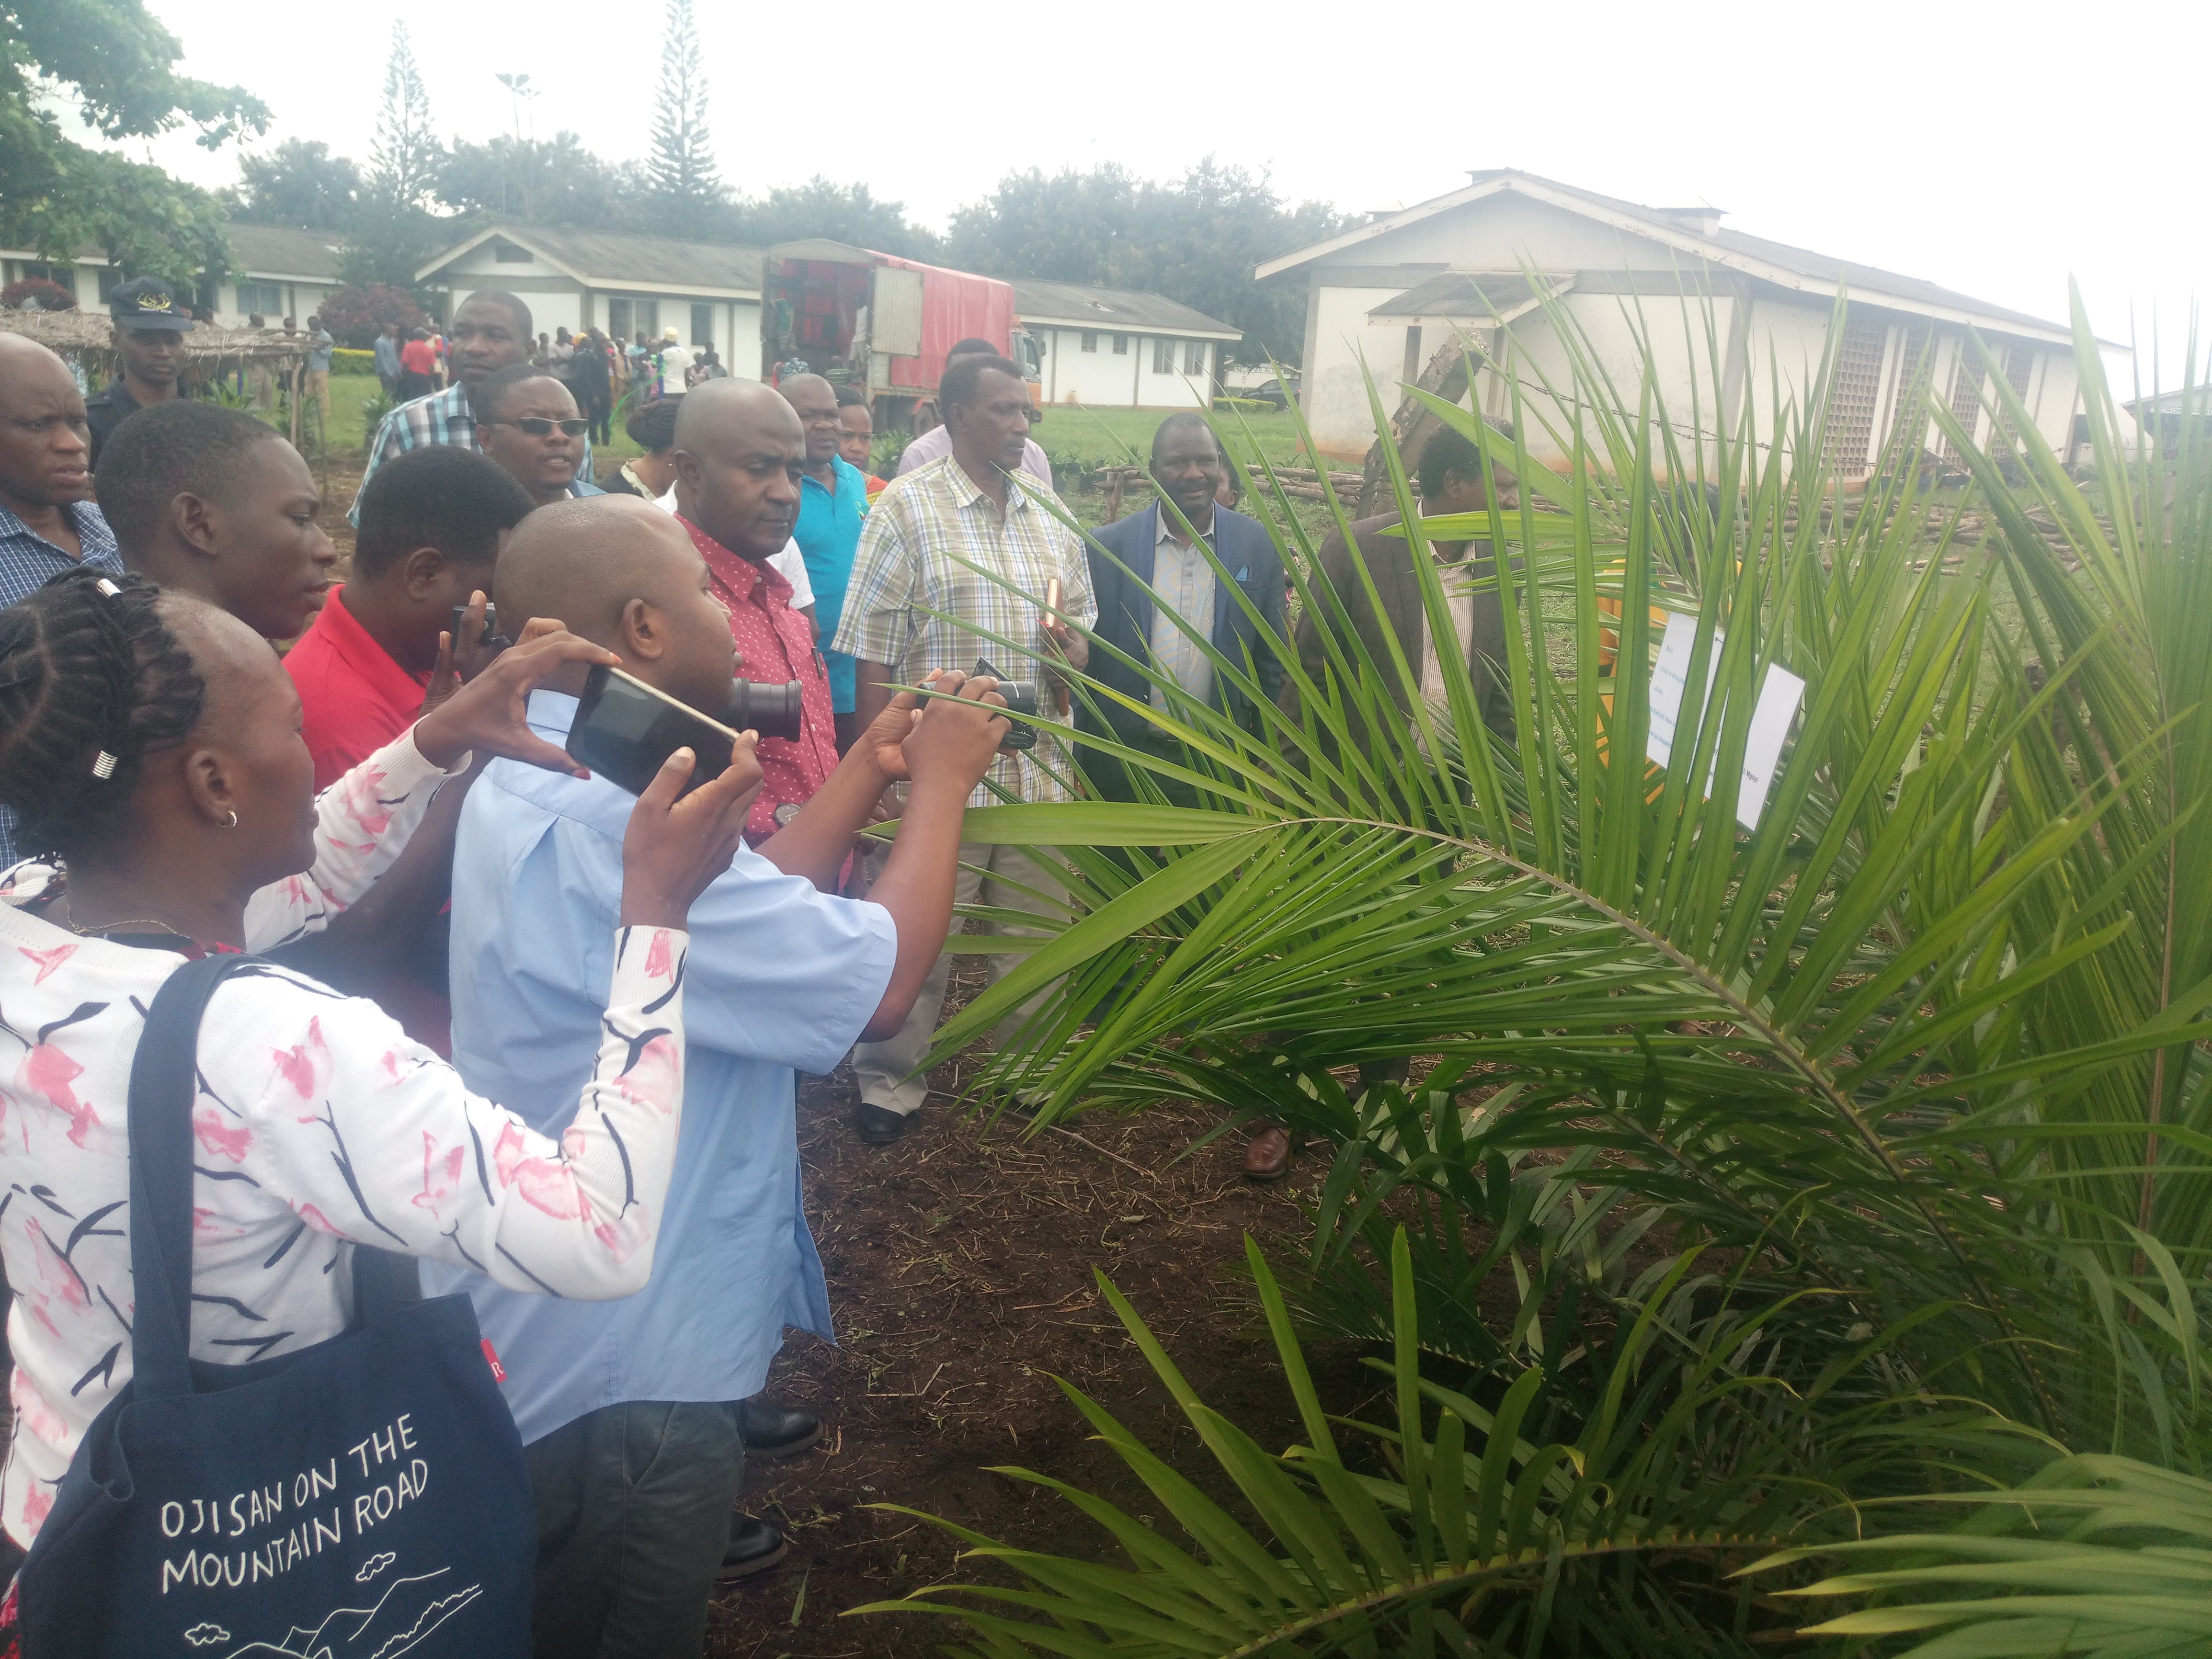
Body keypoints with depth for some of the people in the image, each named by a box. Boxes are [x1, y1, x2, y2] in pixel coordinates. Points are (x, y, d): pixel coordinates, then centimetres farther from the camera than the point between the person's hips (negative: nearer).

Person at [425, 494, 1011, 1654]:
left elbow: (754, 914, 7)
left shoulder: (531, 779, 4)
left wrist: (873, 767, 7)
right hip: (617, 1376, -10)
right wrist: (940, 784, -15)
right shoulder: (608, 824, -31)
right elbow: (880, 979, -29)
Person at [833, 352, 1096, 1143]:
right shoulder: (906, 509, -6)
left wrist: (1075, 652, -3)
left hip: (1037, 766, 5)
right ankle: (890, 1083, 24)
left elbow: (1081, 619, 21)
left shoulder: (1050, 513, 11)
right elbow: (872, 656, -7)